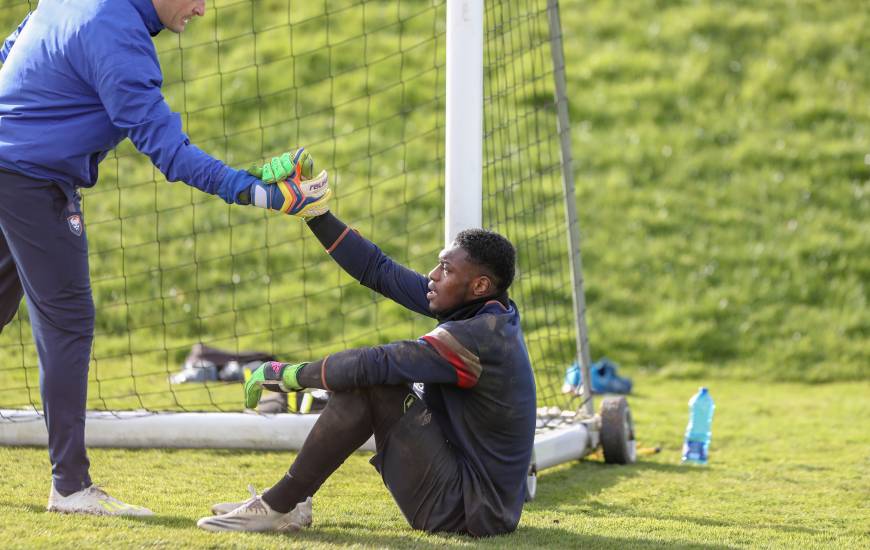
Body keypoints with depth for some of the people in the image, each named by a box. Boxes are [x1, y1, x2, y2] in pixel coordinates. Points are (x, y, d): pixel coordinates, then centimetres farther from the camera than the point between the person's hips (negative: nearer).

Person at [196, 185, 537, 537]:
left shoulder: (478, 337, -23)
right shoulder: (490, 313, 5)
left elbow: (375, 364, -25)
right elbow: (379, 271, 7)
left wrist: (285, 374, -15)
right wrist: (314, 213, 5)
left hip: (464, 513, -10)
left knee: (366, 381, -16)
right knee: (364, 374, 12)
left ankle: (279, 506, -8)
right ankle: (284, 503, 10)